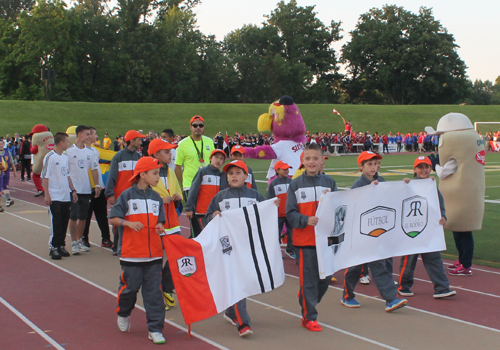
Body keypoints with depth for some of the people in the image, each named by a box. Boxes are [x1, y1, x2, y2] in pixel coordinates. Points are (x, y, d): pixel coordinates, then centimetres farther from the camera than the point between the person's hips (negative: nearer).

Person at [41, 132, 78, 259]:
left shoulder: (66, 157, 13)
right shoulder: (50, 157, -9)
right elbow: (45, 177, -9)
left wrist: (73, 190, 15)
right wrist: (46, 194, -13)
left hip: (66, 196, 7)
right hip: (54, 196, -6)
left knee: (64, 222, 9)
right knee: (56, 223, -5)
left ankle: (61, 245, 18)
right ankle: (53, 247, 2)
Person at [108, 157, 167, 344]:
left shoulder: (156, 198, 10)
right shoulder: (127, 196, -3)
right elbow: (113, 218, -3)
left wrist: (160, 227, -5)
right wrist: (128, 223, -19)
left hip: (154, 253, 3)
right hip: (131, 253, -3)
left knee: (154, 290, 0)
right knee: (130, 287, 6)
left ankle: (155, 329, 5)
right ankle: (123, 314, 36)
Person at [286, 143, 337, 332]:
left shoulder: (330, 183, 6)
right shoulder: (295, 184, 0)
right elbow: (290, 213, -4)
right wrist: (306, 220, -21)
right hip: (304, 240, -3)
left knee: (326, 277, 9)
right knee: (308, 279, 0)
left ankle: (307, 301, 33)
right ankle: (309, 317, 12)